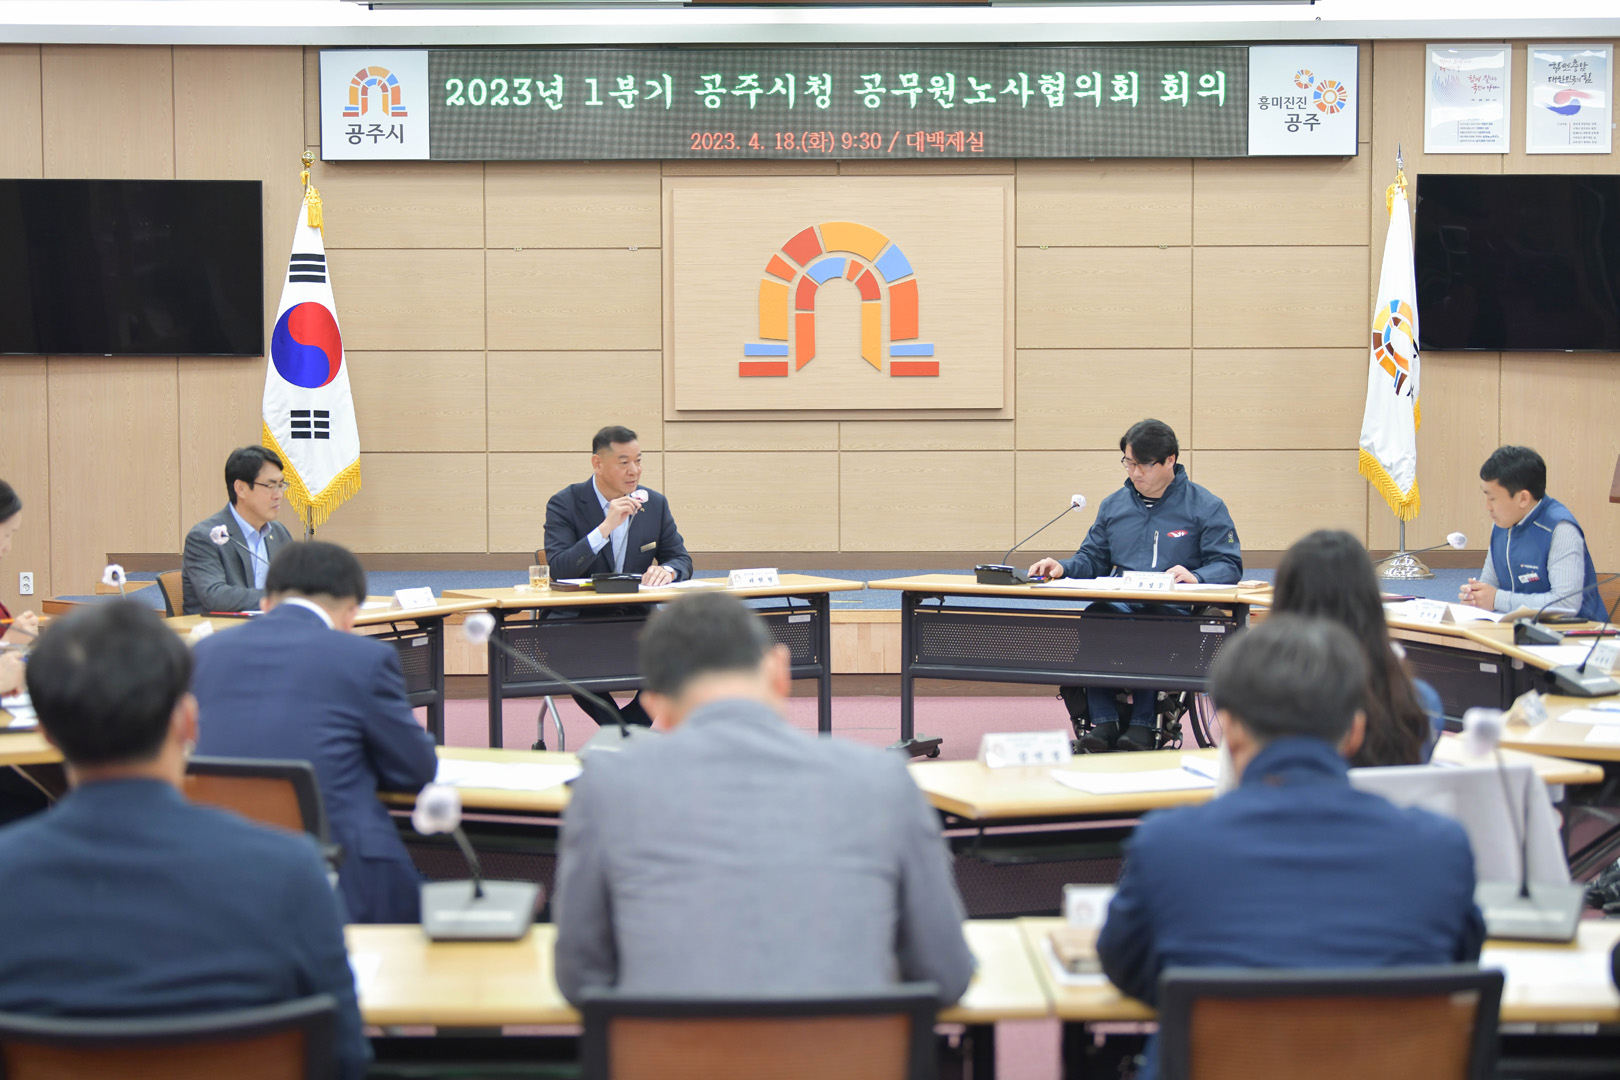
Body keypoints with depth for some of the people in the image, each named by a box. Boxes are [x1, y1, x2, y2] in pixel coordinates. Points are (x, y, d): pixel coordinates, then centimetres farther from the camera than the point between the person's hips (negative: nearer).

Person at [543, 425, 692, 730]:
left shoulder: (655, 504, 7)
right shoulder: (565, 504, -6)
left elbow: (682, 559, 9)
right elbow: (558, 570, -18)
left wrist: (667, 570, -17)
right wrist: (606, 527, -28)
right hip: (579, 620, -3)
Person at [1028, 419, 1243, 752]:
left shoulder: (1205, 507, 8)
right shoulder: (1113, 505, 23)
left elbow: (1230, 565, 1)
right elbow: (1093, 559, 23)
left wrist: (1196, 576, -20)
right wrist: (1062, 567, 2)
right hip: (1119, 605, 4)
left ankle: (1143, 725, -29)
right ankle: (1103, 722, -30)